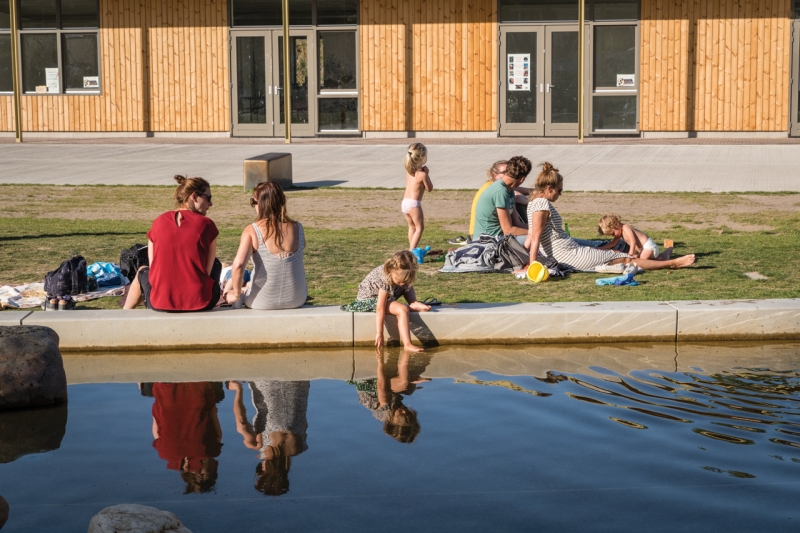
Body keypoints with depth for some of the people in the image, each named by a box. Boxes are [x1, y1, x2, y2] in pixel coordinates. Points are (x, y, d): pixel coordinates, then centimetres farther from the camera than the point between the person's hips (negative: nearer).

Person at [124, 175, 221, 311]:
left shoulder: (159, 222, 2)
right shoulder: (206, 224, -4)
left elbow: (154, 267, 6)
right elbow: (207, 270, -2)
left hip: (161, 303, 2)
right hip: (200, 302, -1)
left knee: (142, 272, 37)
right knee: (215, 264, 31)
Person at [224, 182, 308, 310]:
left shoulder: (251, 231, -16)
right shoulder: (297, 228, -7)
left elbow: (238, 265, -26)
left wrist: (236, 294, -12)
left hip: (263, 303, -3)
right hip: (297, 300, 3)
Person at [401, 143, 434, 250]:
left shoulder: (408, 170, 6)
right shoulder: (422, 174, -14)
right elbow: (429, 189, -3)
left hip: (404, 202, 8)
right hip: (414, 204, -8)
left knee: (412, 227, 21)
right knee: (419, 228, 2)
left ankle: (411, 248, 26)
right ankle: (412, 250, -7)